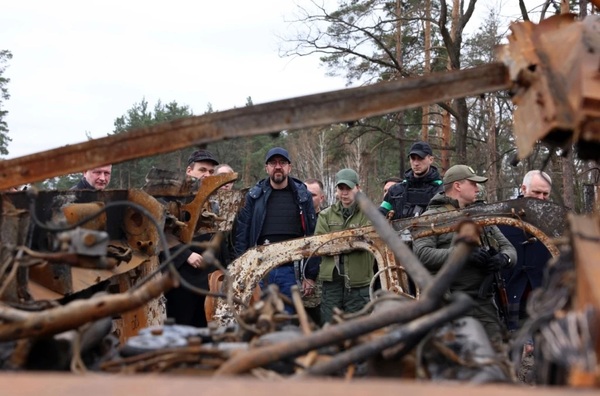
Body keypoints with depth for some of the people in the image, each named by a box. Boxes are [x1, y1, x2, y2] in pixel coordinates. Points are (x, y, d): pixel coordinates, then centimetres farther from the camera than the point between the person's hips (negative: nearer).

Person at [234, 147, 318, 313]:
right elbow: (241, 235, 4)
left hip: (291, 271, 0)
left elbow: (313, 237, 3)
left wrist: (310, 276, -1)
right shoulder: (254, 196, 5)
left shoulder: (302, 197, 5)